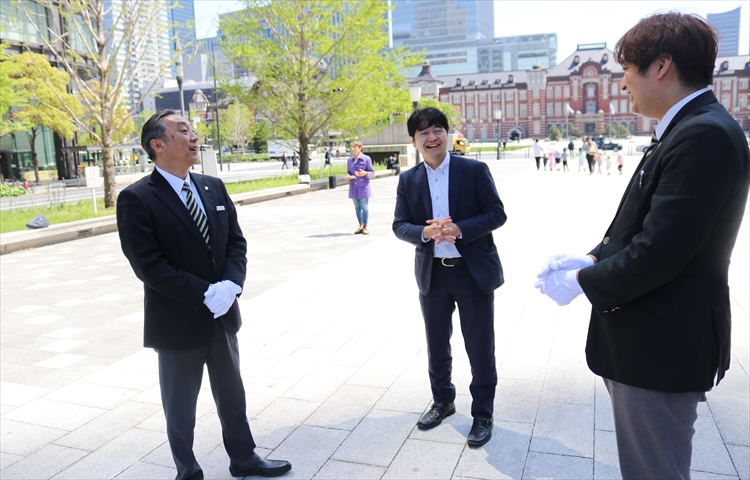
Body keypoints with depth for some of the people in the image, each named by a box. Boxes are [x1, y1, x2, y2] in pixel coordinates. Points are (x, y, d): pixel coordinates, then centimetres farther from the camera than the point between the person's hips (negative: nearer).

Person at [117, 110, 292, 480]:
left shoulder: (214, 187, 4)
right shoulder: (137, 199, -14)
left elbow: (236, 241, 4)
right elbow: (149, 265, -18)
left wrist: (230, 285, -14)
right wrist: (205, 294, -20)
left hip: (222, 316, 6)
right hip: (177, 322, -5)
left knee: (232, 394, 20)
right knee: (180, 405, 13)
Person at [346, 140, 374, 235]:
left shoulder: (366, 159, -5)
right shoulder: (350, 160, 7)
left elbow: (372, 172, -2)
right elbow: (348, 172, 14)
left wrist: (365, 173, -22)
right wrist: (348, 176, -8)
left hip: (363, 187, -4)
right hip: (353, 187, 4)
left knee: (364, 207, 0)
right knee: (357, 207, 11)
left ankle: (365, 227, 10)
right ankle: (360, 225, 22)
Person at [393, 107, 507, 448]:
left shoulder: (475, 170, -6)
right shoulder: (408, 180, 3)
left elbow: (497, 213, -8)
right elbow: (400, 225, 0)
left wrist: (459, 229, -24)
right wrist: (425, 232, -21)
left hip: (474, 272, -3)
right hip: (432, 274, 4)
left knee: (480, 349, 6)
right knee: (436, 346, 18)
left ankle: (482, 414, 25)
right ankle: (442, 401, 40)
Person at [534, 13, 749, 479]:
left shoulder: (705, 134, -22)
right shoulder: (688, 129, 10)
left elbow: (659, 253, -27)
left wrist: (581, 281, -13)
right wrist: (592, 259, 2)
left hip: (662, 347, -10)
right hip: (652, 338, 10)